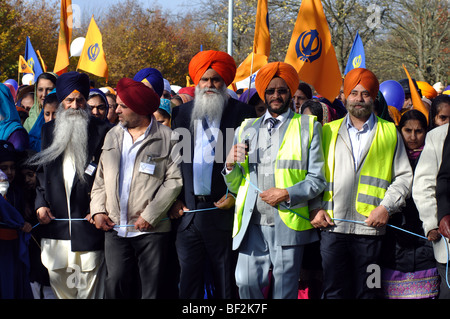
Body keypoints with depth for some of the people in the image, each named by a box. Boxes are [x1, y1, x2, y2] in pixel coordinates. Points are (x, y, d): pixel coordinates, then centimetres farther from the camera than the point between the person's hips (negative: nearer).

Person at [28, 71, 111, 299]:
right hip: (54, 220, 4)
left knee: (89, 282, -3)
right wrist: (40, 203, 5)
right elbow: (40, 171, 19)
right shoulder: (49, 130, 15)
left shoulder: (101, 131, 1)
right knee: (57, 276, 5)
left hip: (88, 220, -4)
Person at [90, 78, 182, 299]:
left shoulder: (166, 138, -2)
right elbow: (100, 177, 18)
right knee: (115, 283, -5)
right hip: (116, 228, 4)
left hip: (151, 230, -4)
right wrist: (97, 210, 3)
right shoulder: (112, 136, 15)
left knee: (151, 289, -1)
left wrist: (150, 215, -13)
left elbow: (175, 180, -7)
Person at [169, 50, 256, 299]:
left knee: (226, 285, 2)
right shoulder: (181, 113, 14)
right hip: (187, 213, 3)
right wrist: (174, 200, 4)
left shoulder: (241, 113, 2)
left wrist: (235, 195, -8)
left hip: (223, 211, -3)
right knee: (188, 282, 3)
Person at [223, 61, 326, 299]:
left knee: (284, 292, 0)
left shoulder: (308, 127, 8)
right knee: (246, 282, -9)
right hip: (252, 225, 2)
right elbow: (236, 186, 18)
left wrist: (288, 194, -13)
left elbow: (317, 180, 2)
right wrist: (230, 165, -3)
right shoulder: (247, 128, 17)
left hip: (289, 225, -2)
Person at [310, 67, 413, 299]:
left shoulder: (390, 133, 11)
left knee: (366, 292, 5)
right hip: (332, 226, 1)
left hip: (369, 227, 0)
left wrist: (386, 207, -7)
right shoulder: (329, 131, 14)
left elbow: (404, 176, 8)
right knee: (333, 290, 0)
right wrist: (315, 208, -1)